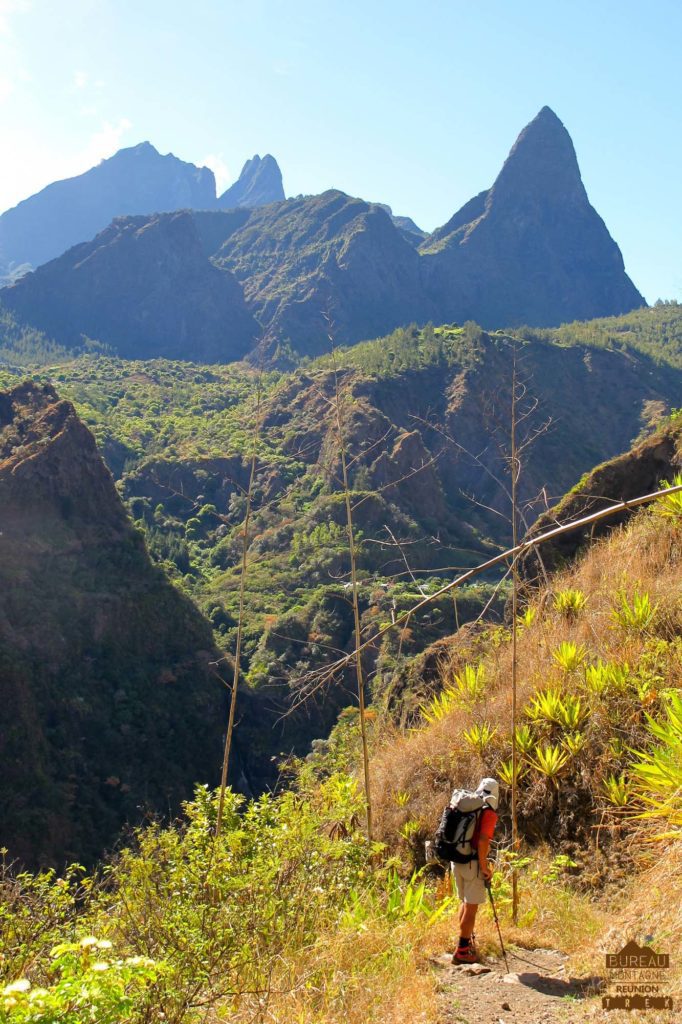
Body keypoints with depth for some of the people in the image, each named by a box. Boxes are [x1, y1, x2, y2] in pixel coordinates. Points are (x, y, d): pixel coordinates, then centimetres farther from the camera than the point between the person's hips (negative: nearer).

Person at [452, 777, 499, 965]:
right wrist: (484, 868, -13)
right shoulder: (489, 813, -11)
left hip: (456, 862, 7)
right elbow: (482, 842, -21)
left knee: (465, 903, 22)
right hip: (473, 864, -7)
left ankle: (466, 941, 33)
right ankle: (462, 951, 6)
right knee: (471, 908, 2)